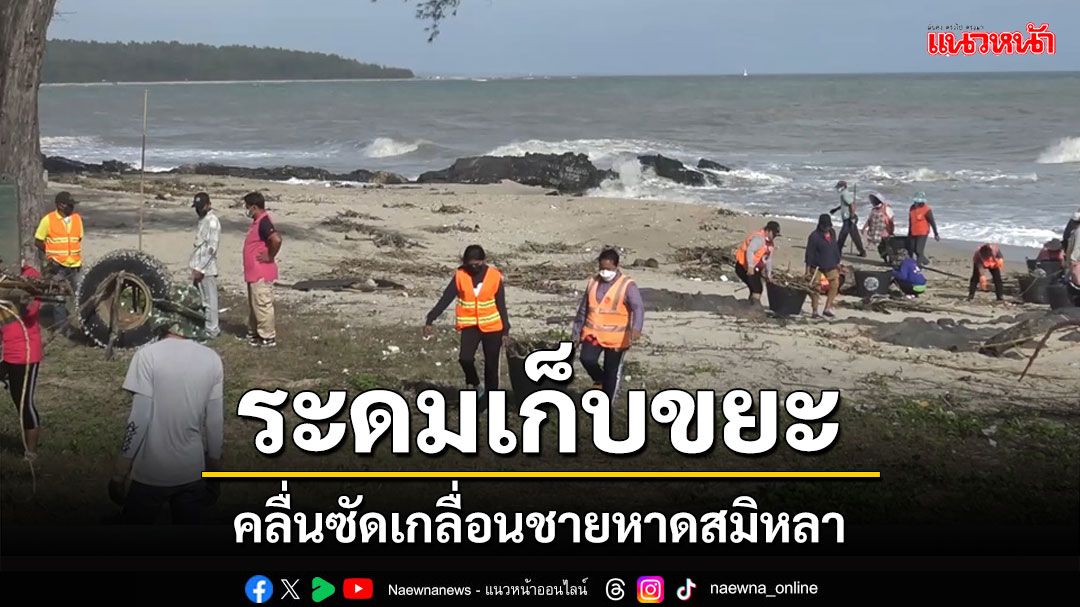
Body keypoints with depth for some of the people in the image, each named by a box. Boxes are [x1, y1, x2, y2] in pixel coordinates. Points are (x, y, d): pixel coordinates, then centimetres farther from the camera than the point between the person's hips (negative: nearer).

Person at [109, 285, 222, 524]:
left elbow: (138, 420, -15)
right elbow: (215, 422, 3)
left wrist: (120, 471, -7)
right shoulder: (212, 360, -2)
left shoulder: (148, 355, -13)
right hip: (193, 470, 3)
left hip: (151, 472, -3)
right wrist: (214, 469, 15)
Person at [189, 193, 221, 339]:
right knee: (200, 300, 13)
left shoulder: (212, 221, -14)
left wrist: (200, 269, -20)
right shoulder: (202, 220, 14)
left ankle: (211, 330, 5)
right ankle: (213, 327, 21)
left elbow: (212, 248, -19)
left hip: (206, 268, -9)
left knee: (209, 300, -1)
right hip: (199, 267, 9)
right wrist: (195, 268, 17)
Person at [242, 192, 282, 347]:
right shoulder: (257, 222, 13)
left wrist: (270, 257, -23)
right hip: (254, 273, 11)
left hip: (261, 275, -11)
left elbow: (276, 240, -35)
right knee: (253, 305, 19)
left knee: (262, 305, -4)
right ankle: (254, 333, 29)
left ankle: (268, 337, 2)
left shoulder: (264, 222, -20)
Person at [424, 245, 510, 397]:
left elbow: (501, 305, 2)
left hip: (492, 326, 0)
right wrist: (430, 320, -10)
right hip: (469, 325, 0)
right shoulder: (460, 276, -3)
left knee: (491, 364, 5)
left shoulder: (494, 276, -4)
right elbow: (445, 299, -4)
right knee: (465, 358, -21)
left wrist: (505, 330, 3)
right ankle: (475, 385, 6)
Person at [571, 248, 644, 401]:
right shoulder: (593, 282, 4)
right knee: (587, 359, -20)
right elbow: (583, 308, 14)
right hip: (593, 333, 3)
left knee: (611, 372, 5)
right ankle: (599, 380, 13)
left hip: (616, 338, -3)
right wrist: (576, 331, 17)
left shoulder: (627, 285, -12)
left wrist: (636, 328, -44)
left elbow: (638, 308, -25)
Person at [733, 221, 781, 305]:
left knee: (757, 289, 14)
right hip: (743, 267, -10)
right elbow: (749, 251, -32)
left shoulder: (770, 243, 12)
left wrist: (768, 275, 19)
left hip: (754, 269, 10)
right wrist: (750, 267, -39)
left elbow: (768, 259, 19)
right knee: (757, 288, -18)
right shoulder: (759, 238, -20)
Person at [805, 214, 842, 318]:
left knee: (835, 285, 0)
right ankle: (815, 311, 8)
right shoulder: (814, 236, -14)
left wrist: (838, 262, 17)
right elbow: (809, 253, -13)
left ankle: (827, 308, 7)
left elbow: (835, 248, 17)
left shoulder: (832, 233, 5)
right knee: (815, 288, -1)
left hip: (830, 266, 6)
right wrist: (808, 270, -16)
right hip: (816, 266, -6)